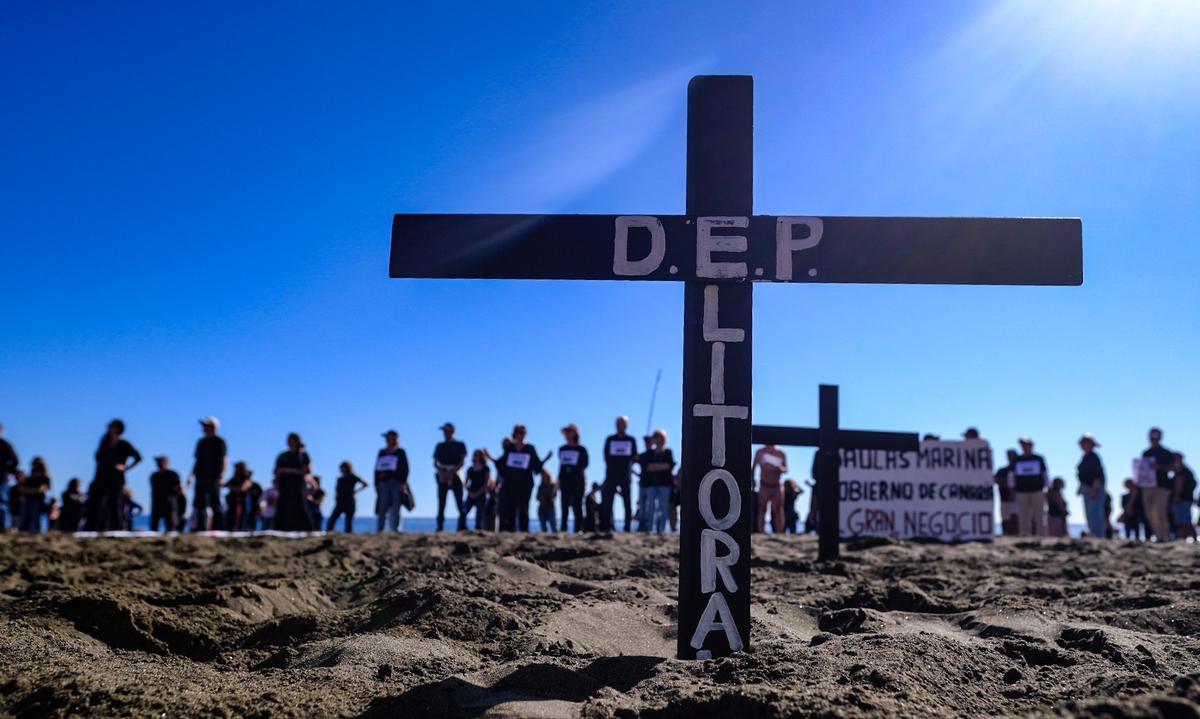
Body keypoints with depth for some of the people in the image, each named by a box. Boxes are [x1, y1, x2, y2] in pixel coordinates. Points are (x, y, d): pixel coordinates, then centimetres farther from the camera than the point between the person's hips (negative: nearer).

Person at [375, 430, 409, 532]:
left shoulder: (400, 453, 4)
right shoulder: (381, 453, 15)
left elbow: (405, 469, -1)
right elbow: (377, 469, 15)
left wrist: (402, 483, -11)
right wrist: (376, 484, 8)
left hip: (396, 483, -3)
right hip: (383, 483, 3)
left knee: (395, 509, -3)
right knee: (382, 508, -1)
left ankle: (394, 529, -1)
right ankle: (379, 530, 0)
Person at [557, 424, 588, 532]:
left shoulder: (581, 449, 1)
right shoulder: (562, 449, 14)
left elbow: (584, 465, -1)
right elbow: (560, 465, 17)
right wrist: (559, 480, 13)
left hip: (578, 480, -4)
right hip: (565, 480, 4)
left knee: (577, 505, -5)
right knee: (565, 506, 3)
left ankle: (579, 529, -2)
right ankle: (563, 528, 5)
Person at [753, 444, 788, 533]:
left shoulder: (781, 454, 3)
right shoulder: (760, 452, 0)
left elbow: (786, 469, 3)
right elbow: (753, 467, 10)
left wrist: (780, 468, -19)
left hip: (777, 486, 2)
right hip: (764, 486, -1)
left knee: (778, 511, -1)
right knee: (762, 511, -2)